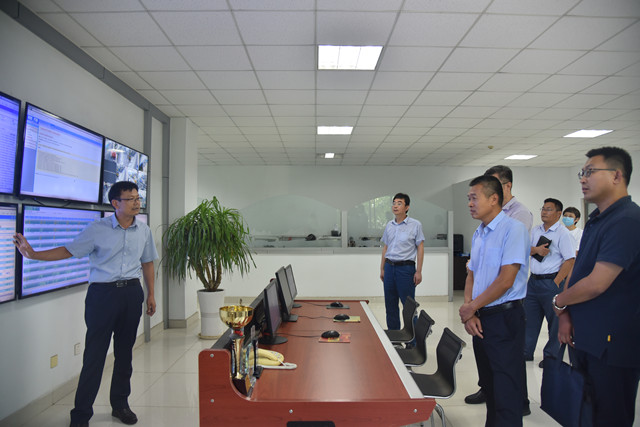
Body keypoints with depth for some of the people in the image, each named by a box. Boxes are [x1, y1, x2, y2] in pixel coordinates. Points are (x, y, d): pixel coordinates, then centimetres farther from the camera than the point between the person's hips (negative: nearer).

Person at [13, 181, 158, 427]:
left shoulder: (143, 230, 5)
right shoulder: (98, 229, -5)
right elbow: (68, 251, -3)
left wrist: (150, 294, 13)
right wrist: (33, 254, -16)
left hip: (132, 293, 3)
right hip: (102, 293, -3)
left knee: (125, 351, 12)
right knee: (94, 354, -1)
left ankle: (120, 405, 28)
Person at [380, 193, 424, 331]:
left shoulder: (415, 225, -3)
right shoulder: (389, 225, 11)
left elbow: (420, 248, -4)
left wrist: (418, 271, -9)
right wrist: (382, 269, 15)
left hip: (406, 267, -5)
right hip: (390, 267, 5)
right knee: (390, 304, 11)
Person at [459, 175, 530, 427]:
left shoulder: (513, 229, -13)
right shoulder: (478, 235, 12)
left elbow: (506, 280, -19)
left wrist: (471, 307, -11)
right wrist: (469, 313, 0)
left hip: (504, 318, -8)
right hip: (480, 319, 8)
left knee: (506, 393, 1)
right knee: (489, 385, 20)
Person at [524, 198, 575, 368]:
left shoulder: (563, 233, -9)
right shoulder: (535, 230, 11)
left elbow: (570, 260, -14)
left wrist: (556, 283, -17)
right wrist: (536, 250, -13)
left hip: (551, 282, -6)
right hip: (533, 280, 6)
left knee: (554, 320, 5)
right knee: (529, 317, 12)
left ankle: (551, 356, 19)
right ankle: (526, 352, 24)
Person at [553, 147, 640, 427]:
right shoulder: (596, 219, 11)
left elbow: (597, 283, -24)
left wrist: (559, 302, -6)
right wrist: (565, 315, 1)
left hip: (611, 344, -9)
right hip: (582, 338, 9)